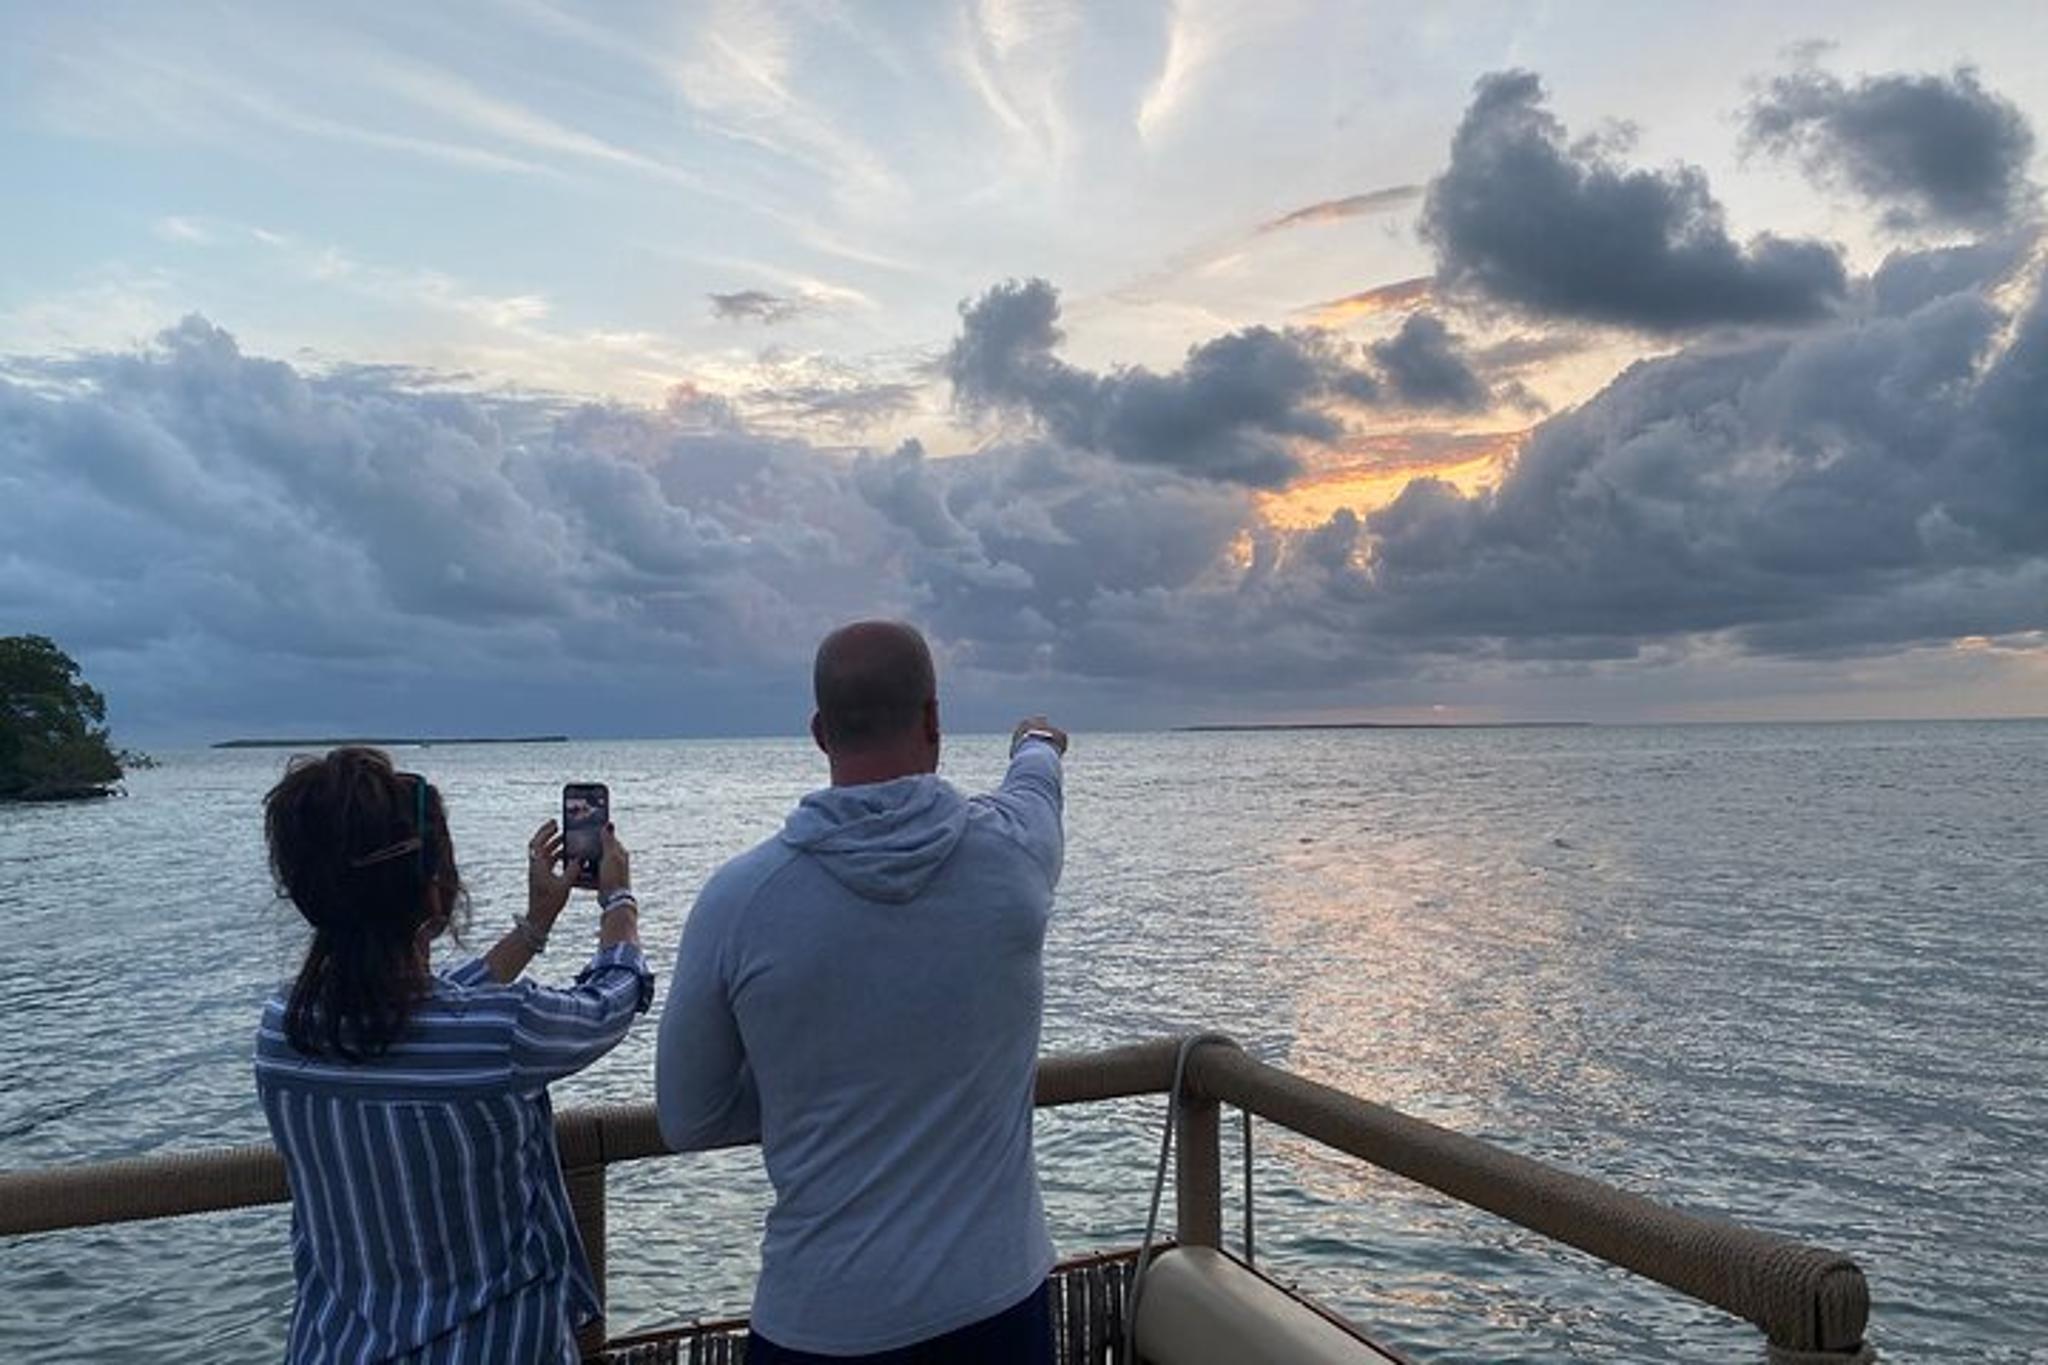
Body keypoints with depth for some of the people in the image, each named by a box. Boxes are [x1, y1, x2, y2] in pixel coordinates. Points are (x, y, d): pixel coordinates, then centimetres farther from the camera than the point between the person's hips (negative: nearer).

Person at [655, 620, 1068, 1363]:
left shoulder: (739, 897, -14)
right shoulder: (1008, 854, -11)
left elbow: (688, 1119, -2)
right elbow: (1032, 786, 16)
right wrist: (1038, 744, 38)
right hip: (993, 1298, 1)